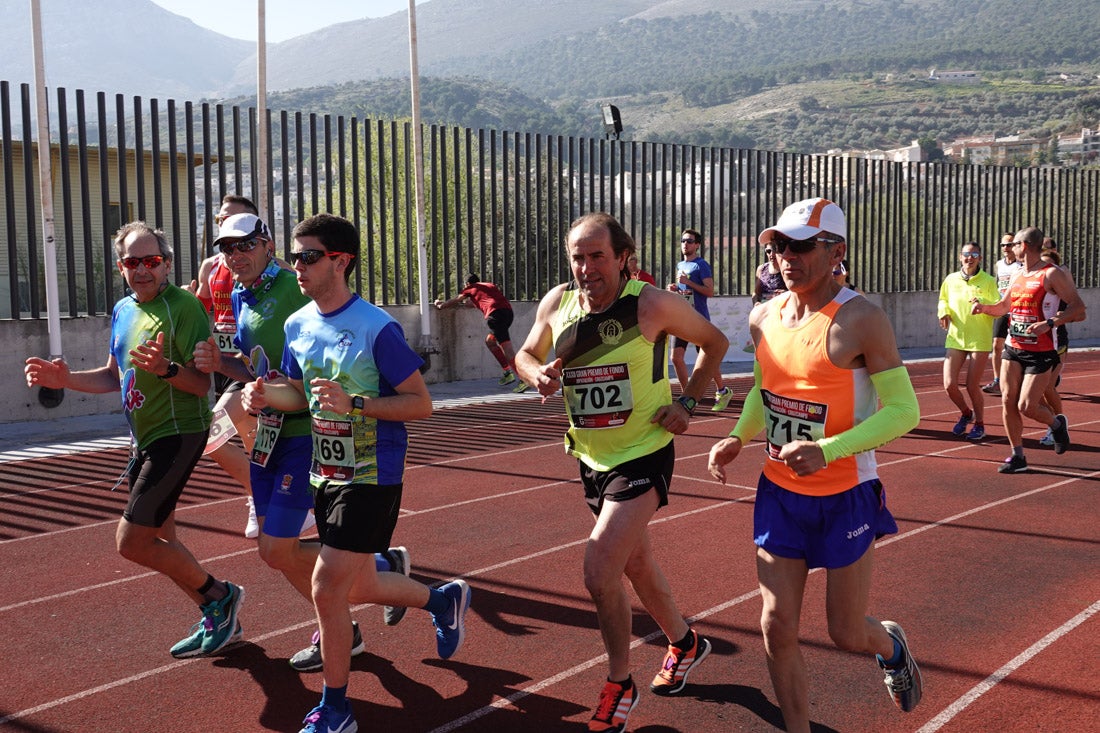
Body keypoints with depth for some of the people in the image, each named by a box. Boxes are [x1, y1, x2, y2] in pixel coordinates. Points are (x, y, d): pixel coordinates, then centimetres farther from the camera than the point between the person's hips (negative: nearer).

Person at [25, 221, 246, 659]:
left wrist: (165, 368, -37)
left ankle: (219, 595, 9)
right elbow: (114, 376, 20)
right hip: (145, 440, 9)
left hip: (177, 435, -9)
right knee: (158, 540, 15)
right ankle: (218, 621, 28)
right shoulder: (123, 310, 10)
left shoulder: (183, 307, -15)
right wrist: (66, 379, 6)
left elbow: (202, 383, -20)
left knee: (131, 542, -10)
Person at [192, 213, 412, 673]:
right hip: (265, 434, 9)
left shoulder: (296, 288, -14)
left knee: (277, 551, -6)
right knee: (277, 550, 12)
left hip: (304, 432, -9)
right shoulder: (240, 299, 13)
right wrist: (219, 363, 0)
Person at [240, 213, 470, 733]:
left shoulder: (377, 328, -18)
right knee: (357, 588, 18)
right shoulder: (298, 324, 3)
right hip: (325, 474, 8)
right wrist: (265, 394, -6)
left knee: (327, 589, -8)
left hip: (370, 477, -8)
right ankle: (442, 599, 45)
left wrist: (355, 404, -28)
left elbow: (421, 403, -16)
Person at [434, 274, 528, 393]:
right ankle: (508, 372, 15)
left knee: (507, 350, -11)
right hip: (508, 311, 7)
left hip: (495, 313, -7)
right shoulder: (489, 285, 34)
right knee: (489, 341, 23)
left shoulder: (470, 289, 19)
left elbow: (454, 301, 32)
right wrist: (466, 302, 69)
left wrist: (441, 305, 50)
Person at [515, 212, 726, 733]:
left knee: (599, 571, -15)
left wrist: (687, 402, -10)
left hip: (643, 455, -6)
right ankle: (685, 643, 47)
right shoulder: (556, 304, -5)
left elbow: (715, 342, -3)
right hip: (592, 457, 6)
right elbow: (525, 355, 11)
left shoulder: (652, 304, -18)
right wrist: (539, 374, -12)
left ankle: (619, 684, 9)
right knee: (636, 565, 21)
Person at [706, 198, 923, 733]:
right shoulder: (764, 318, 1)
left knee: (848, 635, 9)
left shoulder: (860, 319, -17)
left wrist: (827, 451, -30)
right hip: (778, 492, 5)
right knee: (777, 629, 2)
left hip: (845, 497, -4)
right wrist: (739, 438, 0)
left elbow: (904, 410, -18)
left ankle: (891, 645, 46)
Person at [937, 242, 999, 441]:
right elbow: (943, 300, 21)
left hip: (980, 341, -3)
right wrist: (944, 311, -1)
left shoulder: (988, 281, -3)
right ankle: (966, 414, 27)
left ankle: (979, 424, 23)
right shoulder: (950, 280, 6)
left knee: (972, 387, -1)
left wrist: (983, 305, -23)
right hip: (955, 339, 3)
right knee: (949, 385, -3)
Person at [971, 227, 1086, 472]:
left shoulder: (1052, 274, -11)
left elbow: (1078, 309, -15)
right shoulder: (1017, 275, 10)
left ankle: (1057, 424, 24)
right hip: (1013, 349, 7)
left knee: (1027, 407, -9)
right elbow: (1004, 306, 25)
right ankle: (1017, 457, 11)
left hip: (1041, 353, -6)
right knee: (1008, 402, 0)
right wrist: (984, 307, 5)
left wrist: (1049, 323, -27)